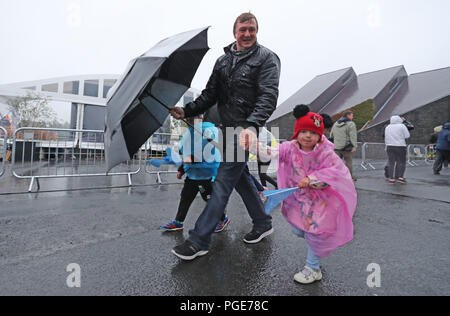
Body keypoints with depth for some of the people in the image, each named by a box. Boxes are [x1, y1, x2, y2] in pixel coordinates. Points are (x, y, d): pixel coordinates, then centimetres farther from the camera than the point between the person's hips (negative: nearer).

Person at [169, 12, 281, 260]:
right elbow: (210, 94, 13)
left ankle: (198, 241, 2)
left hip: (245, 130, -7)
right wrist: (187, 111, -2)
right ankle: (263, 224, 32)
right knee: (240, 177, 13)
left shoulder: (266, 58, -1)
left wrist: (251, 125, -31)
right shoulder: (223, 61, 16)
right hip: (228, 128, 7)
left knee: (223, 181, -9)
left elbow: (268, 97, -14)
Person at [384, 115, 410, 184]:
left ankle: (391, 178, 0)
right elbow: (407, 136, -5)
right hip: (400, 146, -4)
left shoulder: (387, 127, 10)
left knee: (391, 163, 2)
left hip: (390, 146, 4)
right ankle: (400, 177, -1)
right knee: (401, 162, 4)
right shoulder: (402, 126, -3)